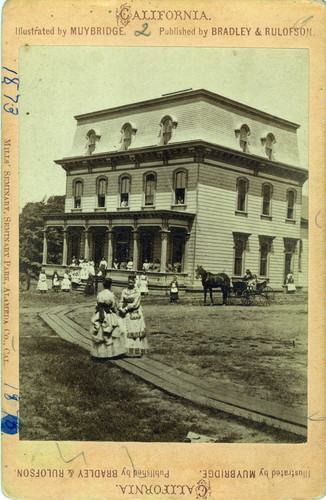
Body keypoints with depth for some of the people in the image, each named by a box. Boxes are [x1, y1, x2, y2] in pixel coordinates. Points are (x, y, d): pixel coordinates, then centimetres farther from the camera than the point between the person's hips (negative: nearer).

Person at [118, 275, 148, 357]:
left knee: (136, 331, -5)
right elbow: (121, 302, 8)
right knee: (125, 331, 0)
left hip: (135, 314, -4)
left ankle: (138, 351, 0)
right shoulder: (124, 291, 9)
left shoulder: (137, 292, -4)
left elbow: (135, 304, -11)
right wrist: (121, 309, -12)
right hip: (125, 314, 4)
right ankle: (125, 350, 4)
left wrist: (126, 309, -14)